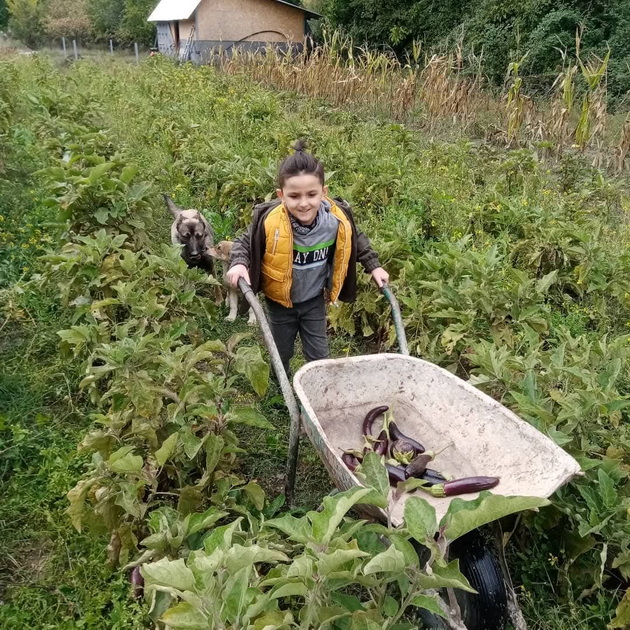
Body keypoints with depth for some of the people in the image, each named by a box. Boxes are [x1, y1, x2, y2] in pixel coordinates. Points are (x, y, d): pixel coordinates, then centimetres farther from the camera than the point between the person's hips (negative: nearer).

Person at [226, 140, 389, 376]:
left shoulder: (339, 219, -23)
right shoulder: (269, 221, -31)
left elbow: (356, 241, 2)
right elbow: (245, 243, -10)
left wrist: (373, 266, 0)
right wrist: (238, 264, -28)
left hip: (315, 301, 1)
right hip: (280, 302, -1)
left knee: (319, 357, 14)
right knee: (281, 355, 21)